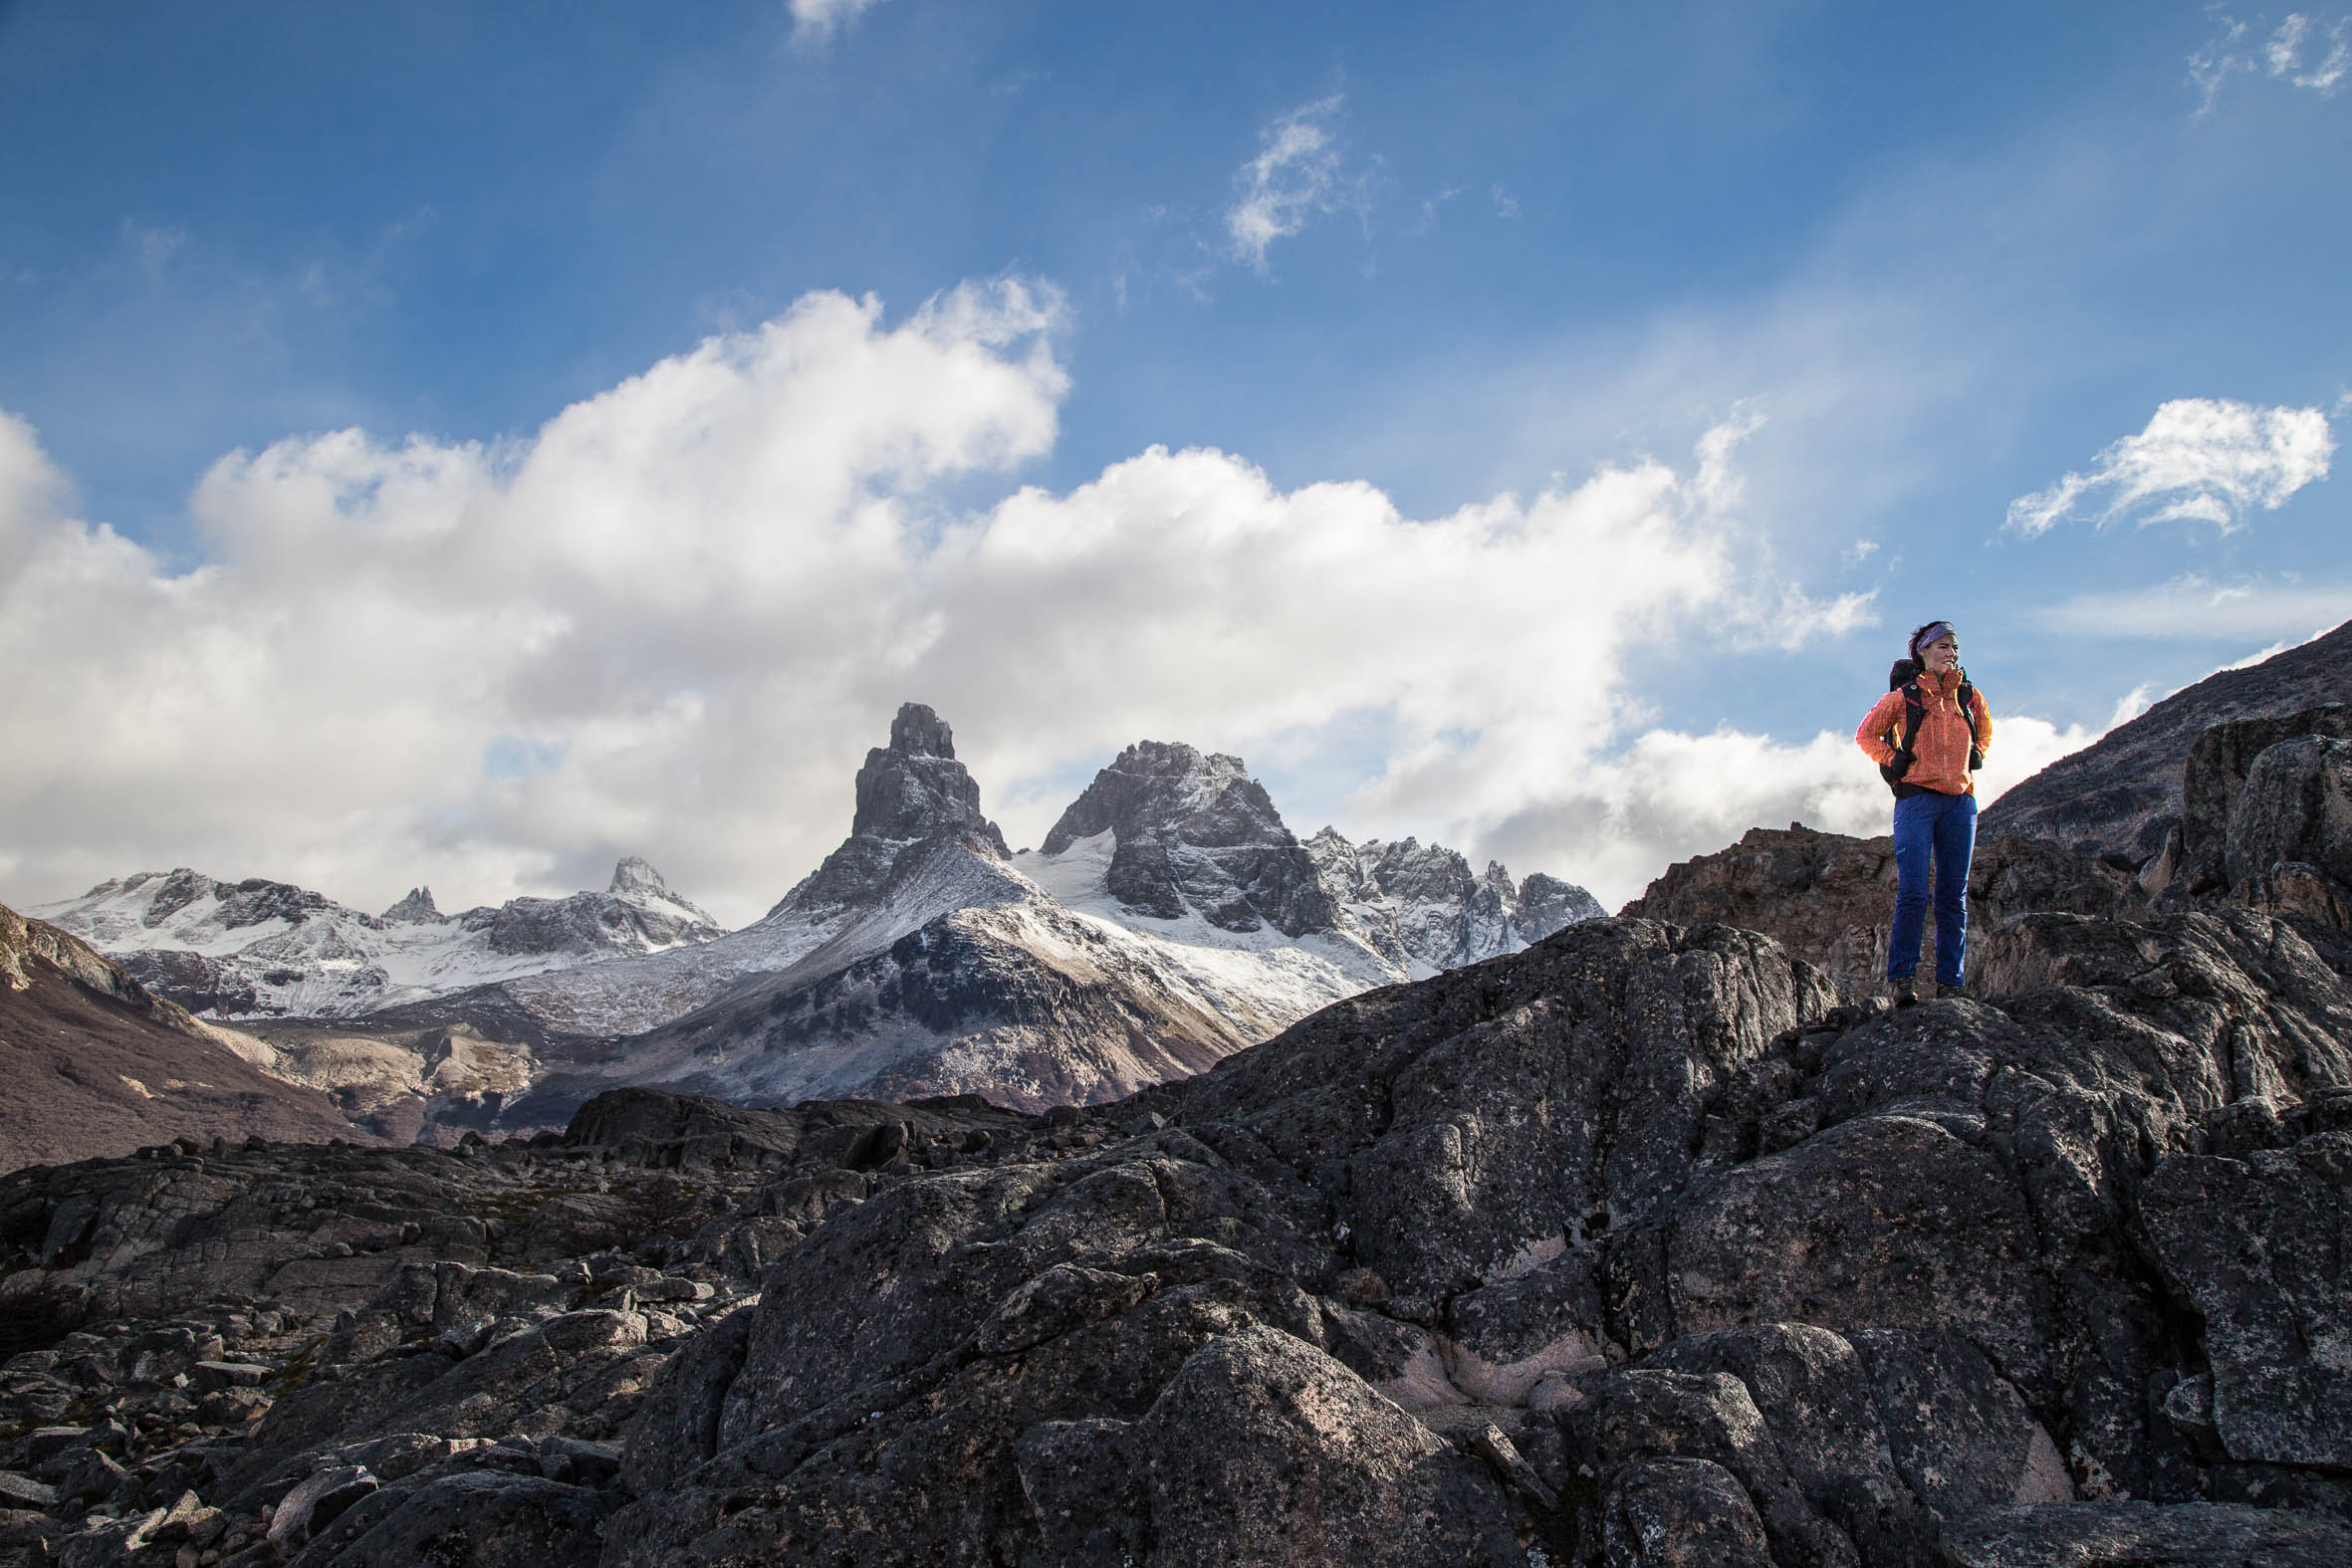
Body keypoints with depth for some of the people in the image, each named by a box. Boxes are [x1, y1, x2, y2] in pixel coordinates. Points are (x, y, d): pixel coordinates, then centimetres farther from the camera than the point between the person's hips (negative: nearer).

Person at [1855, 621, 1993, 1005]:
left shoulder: (1969, 696, 11)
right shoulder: (1904, 696, 1)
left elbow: (1985, 730, 31)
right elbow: (1866, 734, 11)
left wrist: (1974, 758, 15)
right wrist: (1893, 763, 1)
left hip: (1960, 801, 4)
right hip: (1917, 798, -4)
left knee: (1954, 896, 4)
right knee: (1912, 893, -11)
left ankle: (1951, 980, 8)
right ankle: (1903, 977, -6)